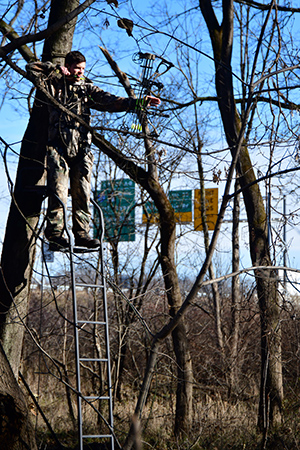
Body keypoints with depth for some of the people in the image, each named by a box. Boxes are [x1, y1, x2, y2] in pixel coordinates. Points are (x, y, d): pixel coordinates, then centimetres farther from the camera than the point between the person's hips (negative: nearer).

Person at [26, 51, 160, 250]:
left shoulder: (87, 88, 17)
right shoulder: (54, 84, 11)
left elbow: (110, 101, 6)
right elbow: (31, 68, 3)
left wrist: (137, 102, -6)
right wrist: (56, 69, -4)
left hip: (82, 148, 3)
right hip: (58, 146, -2)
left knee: (82, 192, -2)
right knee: (58, 191, -10)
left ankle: (82, 234, 4)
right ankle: (55, 234, -5)